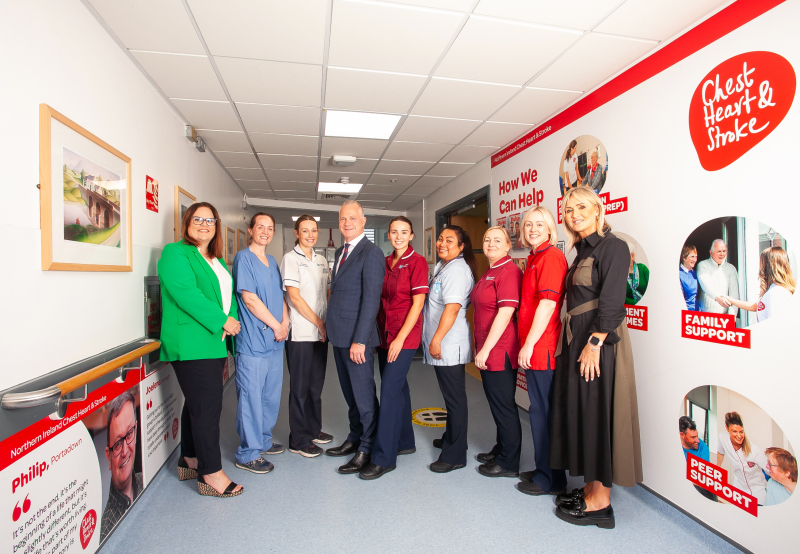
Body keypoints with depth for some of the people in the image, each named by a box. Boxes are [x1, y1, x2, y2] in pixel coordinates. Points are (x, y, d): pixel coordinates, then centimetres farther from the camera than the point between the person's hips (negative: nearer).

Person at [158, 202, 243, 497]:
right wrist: (221, 320, -19)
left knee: (197, 403, 17)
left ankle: (190, 461, 30)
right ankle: (211, 474, 3)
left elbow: (228, 293, 17)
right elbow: (185, 293, -19)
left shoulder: (217, 260, 20)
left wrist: (232, 320, -2)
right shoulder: (175, 253, -6)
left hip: (215, 343, 9)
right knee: (207, 405, -7)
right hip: (190, 345, -9)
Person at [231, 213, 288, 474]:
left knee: (271, 394, 16)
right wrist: (276, 326, -10)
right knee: (251, 397, 0)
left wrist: (285, 321, -1)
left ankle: (263, 441, 32)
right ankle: (248, 453, 14)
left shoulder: (272, 261, 15)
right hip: (253, 340, -8)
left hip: (275, 340, 8)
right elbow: (250, 298, -14)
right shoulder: (243, 258, -8)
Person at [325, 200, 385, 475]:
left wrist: (359, 340, -21)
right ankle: (354, 439, 35)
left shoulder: (371, 253, -12)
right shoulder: (340, 251, 15)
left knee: (364, 395, 3)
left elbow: (371, 300, -18)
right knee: (350, 392, 19)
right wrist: (331, 329, 12)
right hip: (339, 336, 9)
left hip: (357, 338, -8)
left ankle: (367, 449, 19)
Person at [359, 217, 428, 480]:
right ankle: (405, 442, 32)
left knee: (389, 390, -8)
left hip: (405, 334, -7)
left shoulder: (417, 262, -8)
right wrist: (375, 334, 9)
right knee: (398, 387, 16)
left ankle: (383, 457, 3)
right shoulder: (385, 262, 11)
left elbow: (418, 303, -12)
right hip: (384, 333, 7)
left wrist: (400, 338, -16)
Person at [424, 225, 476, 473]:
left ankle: (455, 455, 10)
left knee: (455, 398, 0)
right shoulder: (441, 267, 16)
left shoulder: (457, 269, -16)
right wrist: (433, 340, 21)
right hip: (440, 345, 10)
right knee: (450, 395, 22)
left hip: (449, 345, -10)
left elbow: (452, 308, -24)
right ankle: (451, 438, 39)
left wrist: (437, 340, -22)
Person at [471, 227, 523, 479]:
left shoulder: (509, 271, -15)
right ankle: (500, 450, 36)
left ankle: (509, 463, 19)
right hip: (486, 351, 9)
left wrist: (486, 349, -20)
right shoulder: (488, 273, 15)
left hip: (500, 351, -9)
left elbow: (505, 313, -21)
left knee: (503, 404, 3)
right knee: (496, 402, 19)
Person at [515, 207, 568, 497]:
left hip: (541, 348, -10)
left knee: (542, 412, 2)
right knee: (540, 411, 18)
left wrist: (529, 344, -19)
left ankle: (551, 480, 18)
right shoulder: (535, 257, 17)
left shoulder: (551, 256, -13)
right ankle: (543, 470, 33)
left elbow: (548, 304, -21)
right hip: (533, 347, 10)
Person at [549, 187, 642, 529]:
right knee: (579, 411, 13)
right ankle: (591, 487, 27)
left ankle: (600, 502, 11)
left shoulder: (612, 247, -10)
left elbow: (612, 302, -18)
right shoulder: (582, 250, 16)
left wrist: (595, 343, -22)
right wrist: (574, 343, 12)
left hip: (599, 343, -9)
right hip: (576, 341, 9)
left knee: (598, 413, -2)